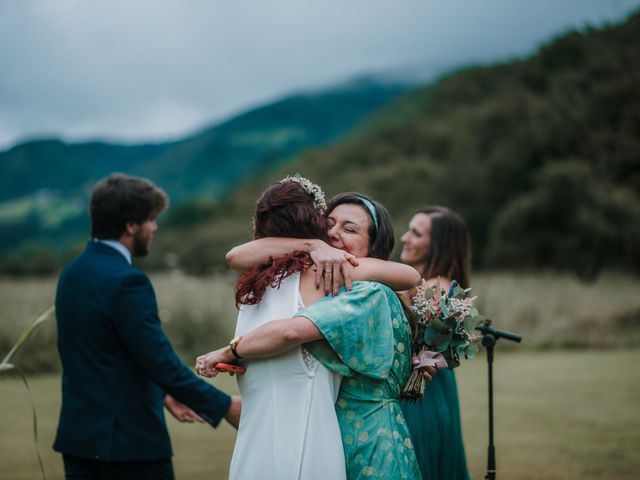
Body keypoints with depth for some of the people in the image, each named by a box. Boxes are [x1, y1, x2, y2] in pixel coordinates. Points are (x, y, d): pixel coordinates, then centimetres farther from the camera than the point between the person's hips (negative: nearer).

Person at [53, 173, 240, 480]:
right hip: (130, 442, -8)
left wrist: (161, 394, 22)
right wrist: (226, 407, -10)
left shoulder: (72, 273, 9)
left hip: (78, 434, 8)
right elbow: (162, 362, -19)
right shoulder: (126, 282, -18)